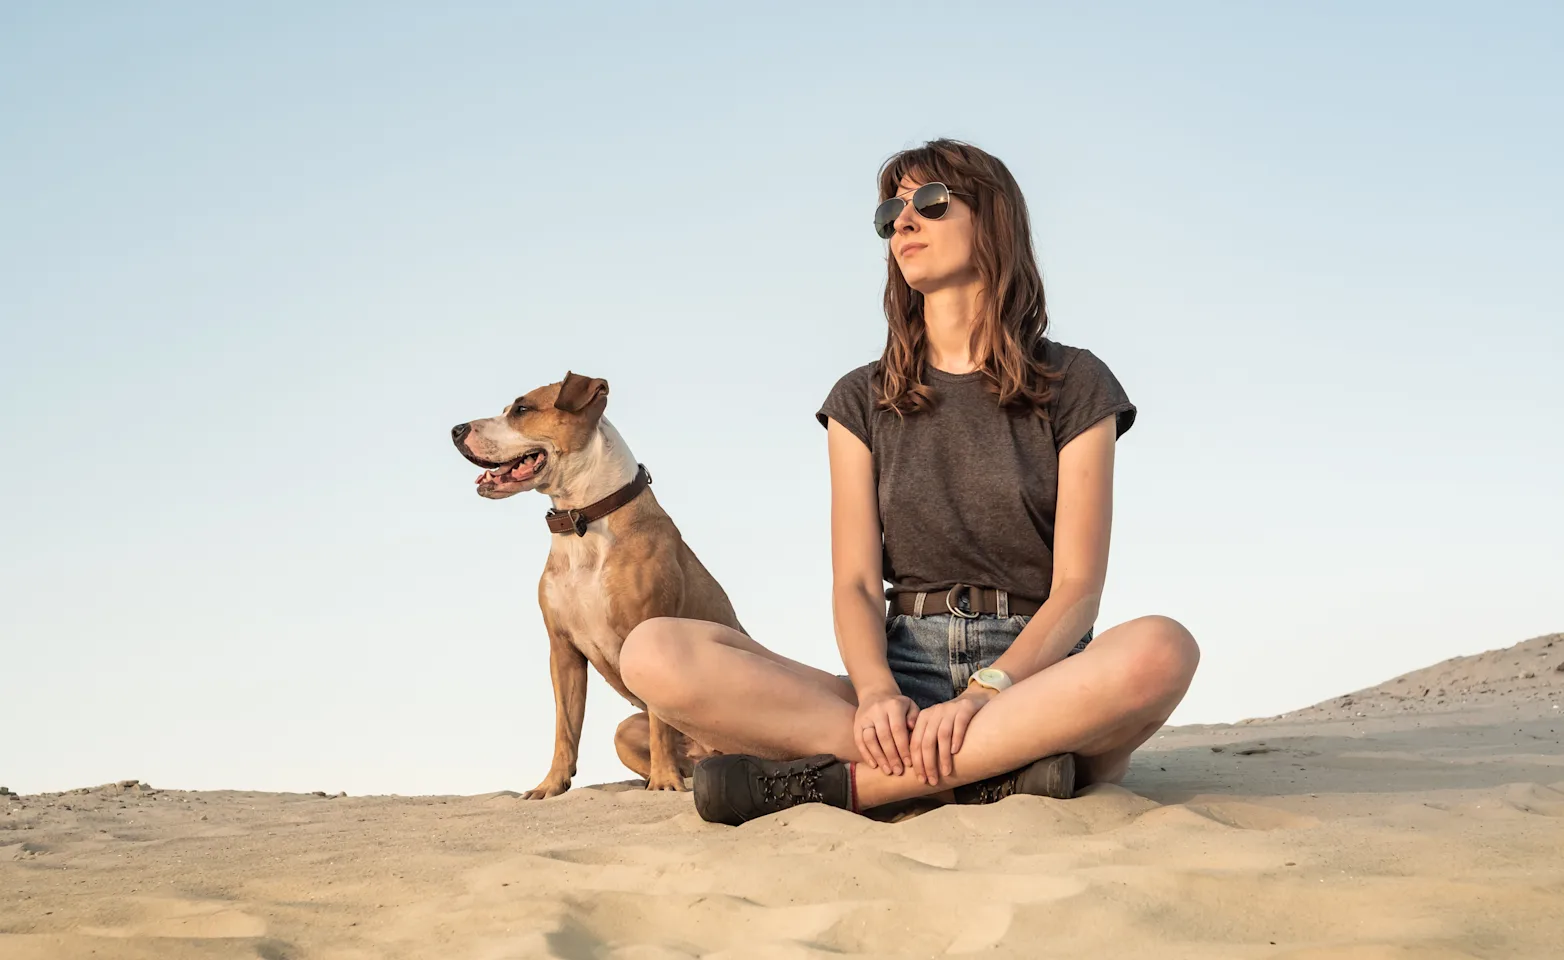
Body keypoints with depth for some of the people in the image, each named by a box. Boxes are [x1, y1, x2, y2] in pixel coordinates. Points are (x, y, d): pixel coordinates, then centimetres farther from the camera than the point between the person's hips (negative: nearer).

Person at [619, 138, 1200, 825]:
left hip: (1037, 679, -2)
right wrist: (877, 693, -19)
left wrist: (985, 694, -22)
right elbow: (855, 584, 4)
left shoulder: (1074, 385, 8)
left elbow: (1076, 588, -2)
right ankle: (995, 767, -30)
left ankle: (840, 782, -31)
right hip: (902, 673, 2)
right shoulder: (864, 401, 16)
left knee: (1160, 648, -38)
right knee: (655, 653, -23)